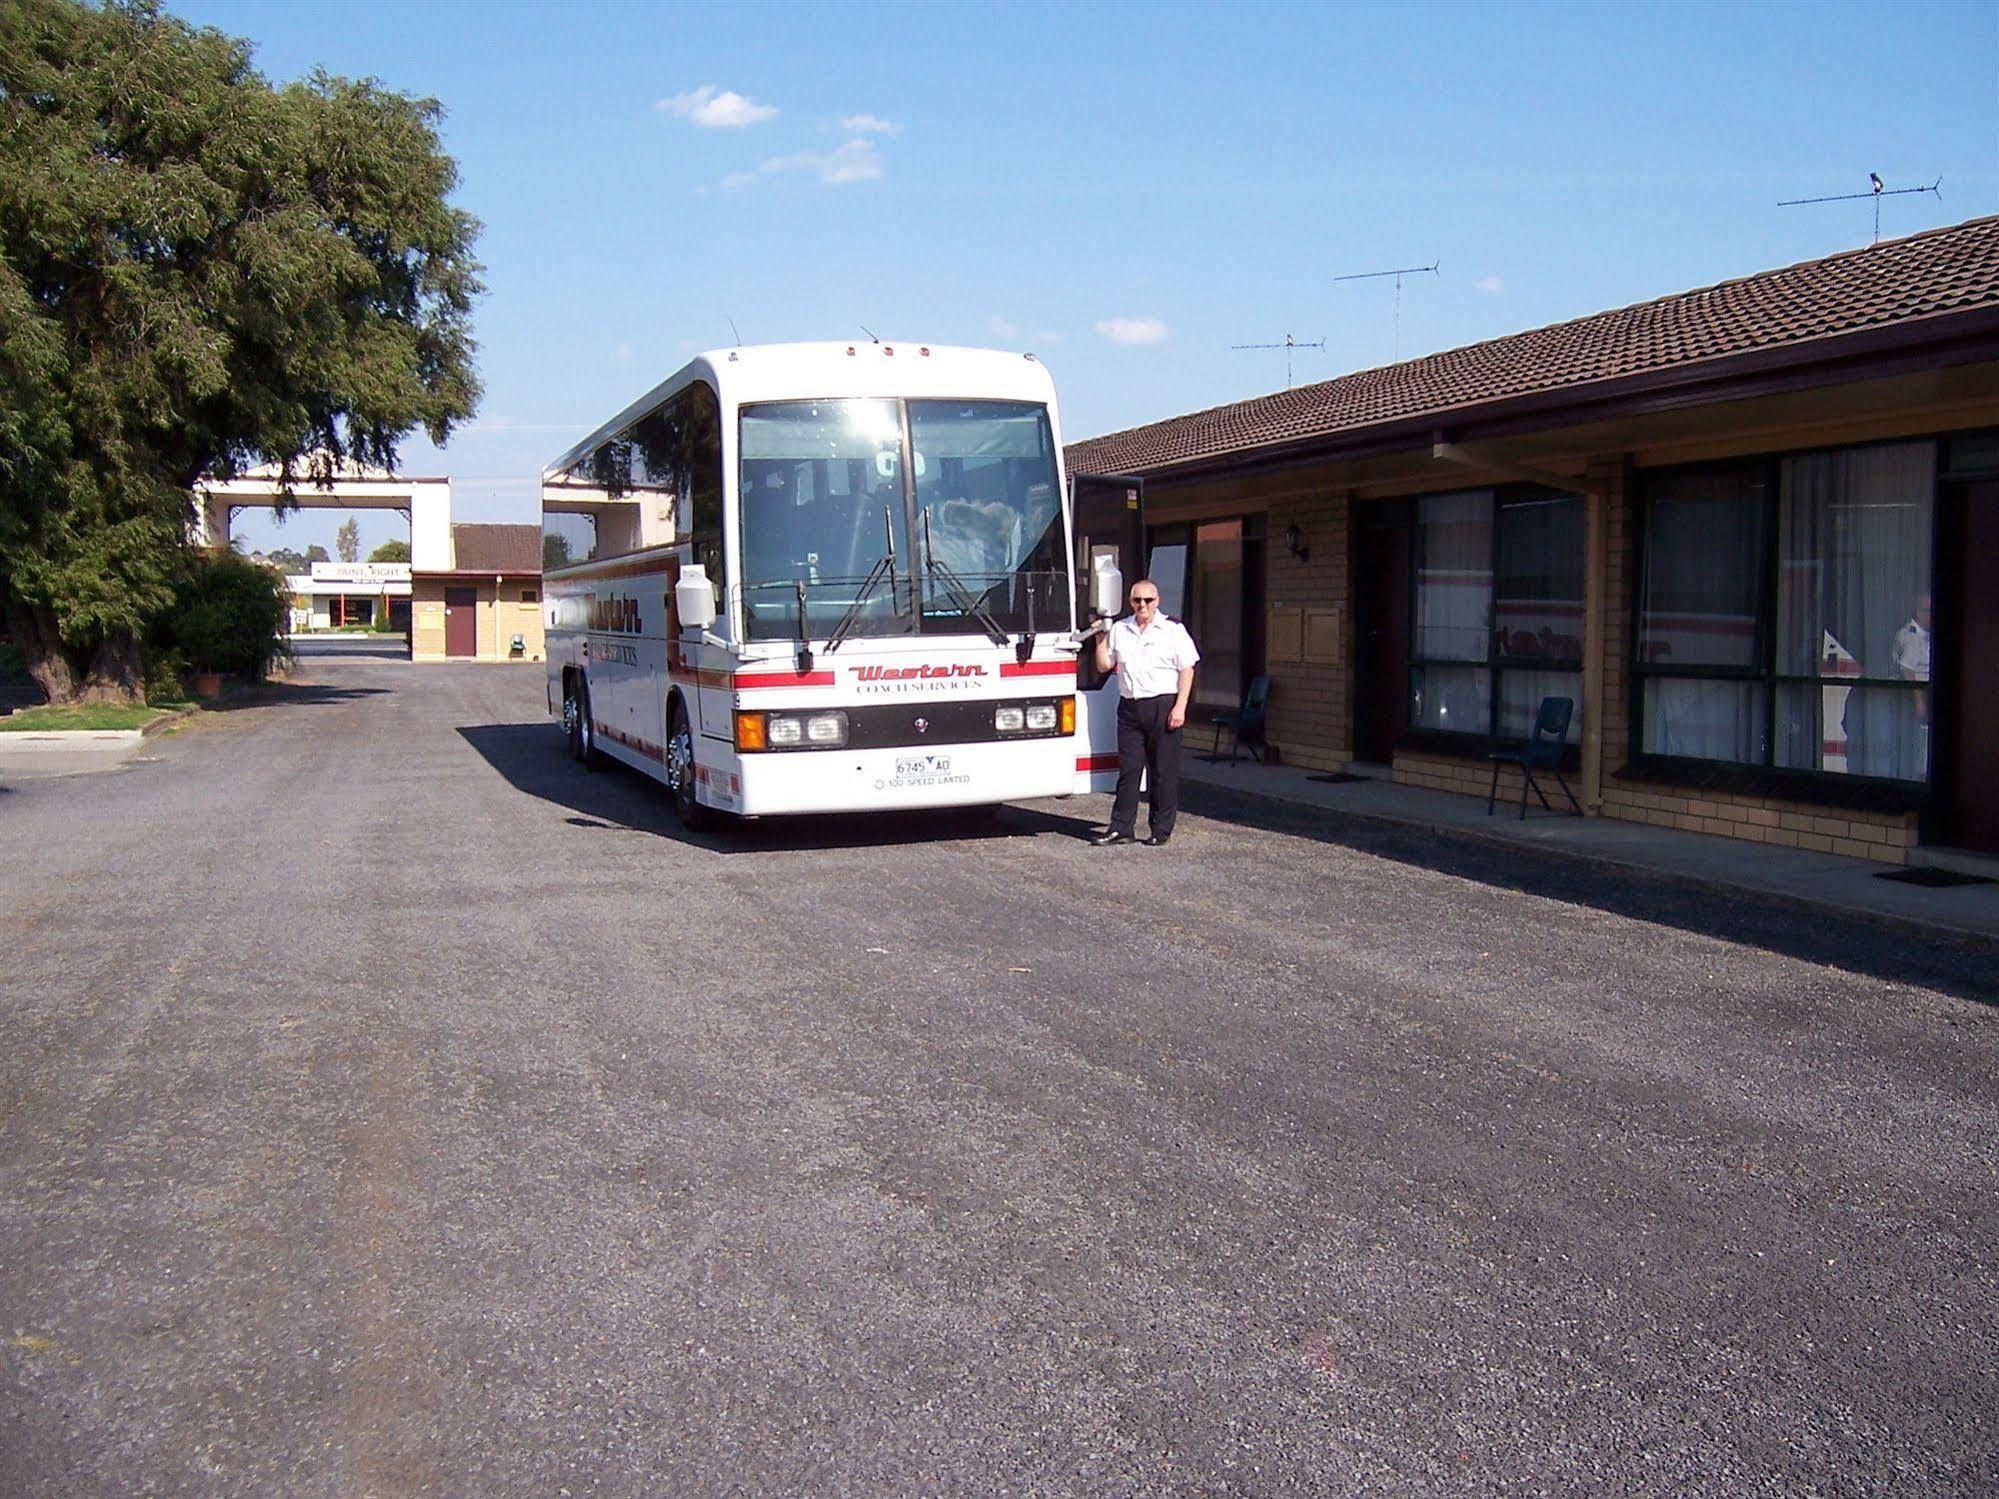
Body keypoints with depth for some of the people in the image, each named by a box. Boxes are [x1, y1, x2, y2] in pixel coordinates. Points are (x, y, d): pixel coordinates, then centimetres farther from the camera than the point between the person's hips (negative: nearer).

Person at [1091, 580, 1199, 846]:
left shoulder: (1173, 629, 2)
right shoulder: (1119, 630, 13)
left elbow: (1187, 670, -1)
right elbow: (1104, 666, 17)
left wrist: (1179, 707, -10)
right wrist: (1100, 639, 2)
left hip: (1162, 706, -3)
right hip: (1129, 706, 3)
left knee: (1164, 770, 0)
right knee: (1128, 769, 4)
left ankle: (1162, 829, 7)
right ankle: (1121, 827, 9)